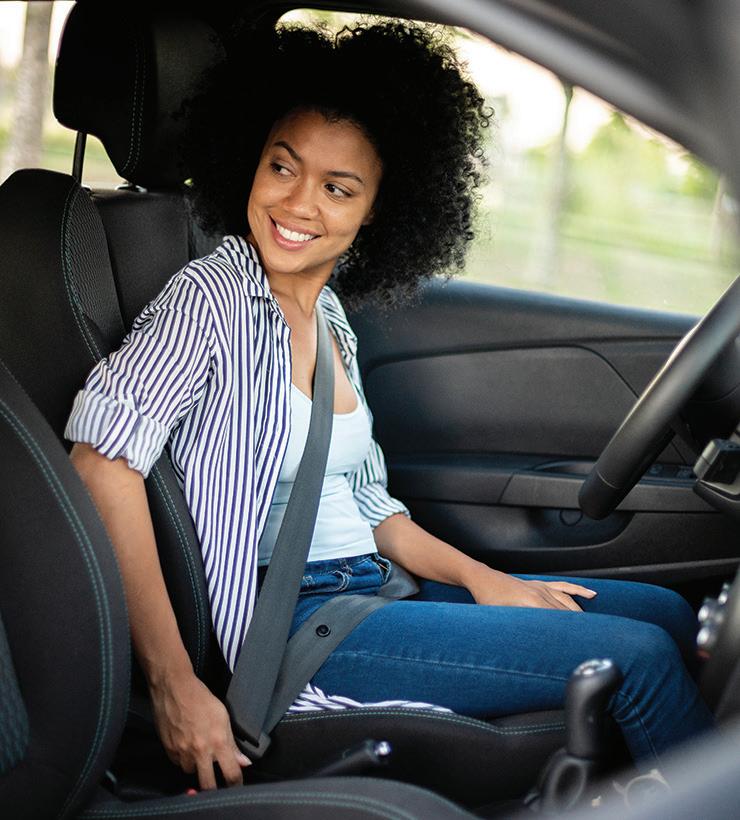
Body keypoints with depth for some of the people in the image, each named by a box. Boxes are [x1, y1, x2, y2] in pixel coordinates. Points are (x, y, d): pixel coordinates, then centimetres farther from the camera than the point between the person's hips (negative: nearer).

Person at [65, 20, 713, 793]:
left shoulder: (329, 316, 13)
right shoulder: (211, 295, -11)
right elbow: (104, 460, -23)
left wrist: (480, 579, 1)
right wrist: (174, 685, -27)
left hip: (372, 587, 9)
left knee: (662, 611, 7)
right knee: (640, 660, -12)